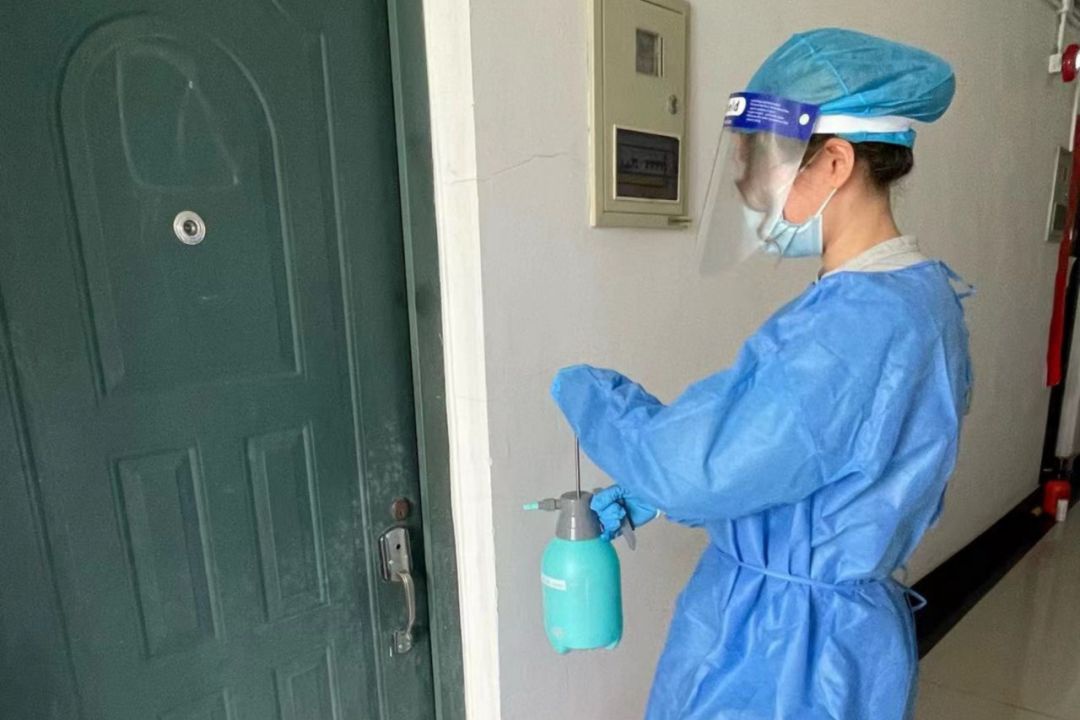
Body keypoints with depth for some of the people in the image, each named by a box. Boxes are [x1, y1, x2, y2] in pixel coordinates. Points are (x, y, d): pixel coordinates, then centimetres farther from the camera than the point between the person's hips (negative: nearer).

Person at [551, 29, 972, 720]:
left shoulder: (858, 320, -30)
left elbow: (697, 467, -28)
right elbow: (759, 449, 7)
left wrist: (586, 391, -11)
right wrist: (648, 494, 2)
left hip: (786, 649, -8)